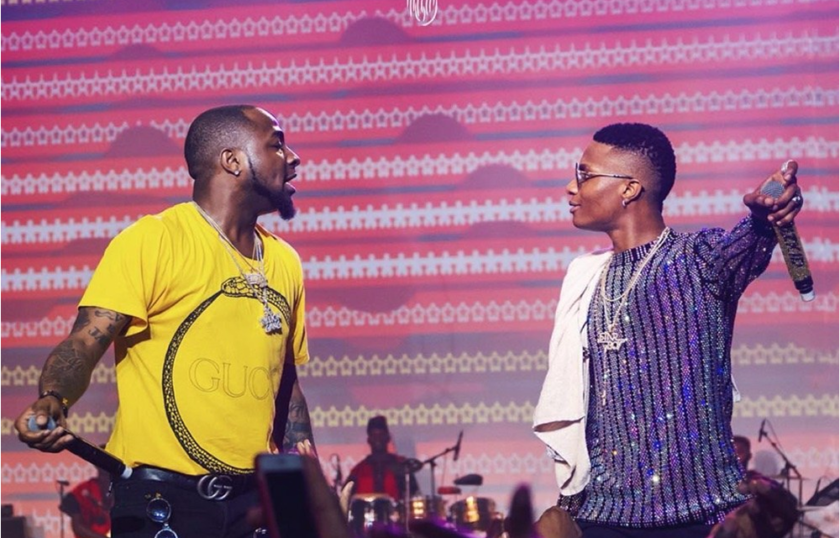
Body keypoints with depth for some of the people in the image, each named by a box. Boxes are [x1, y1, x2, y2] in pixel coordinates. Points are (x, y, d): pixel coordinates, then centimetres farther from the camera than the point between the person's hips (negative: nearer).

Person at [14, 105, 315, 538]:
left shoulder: (285, 262, 12)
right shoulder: (153, 241, -8)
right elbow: (84, 343, -14)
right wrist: (53, 400, -34)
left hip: (254, 498, 6)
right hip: (161, 501, -6)